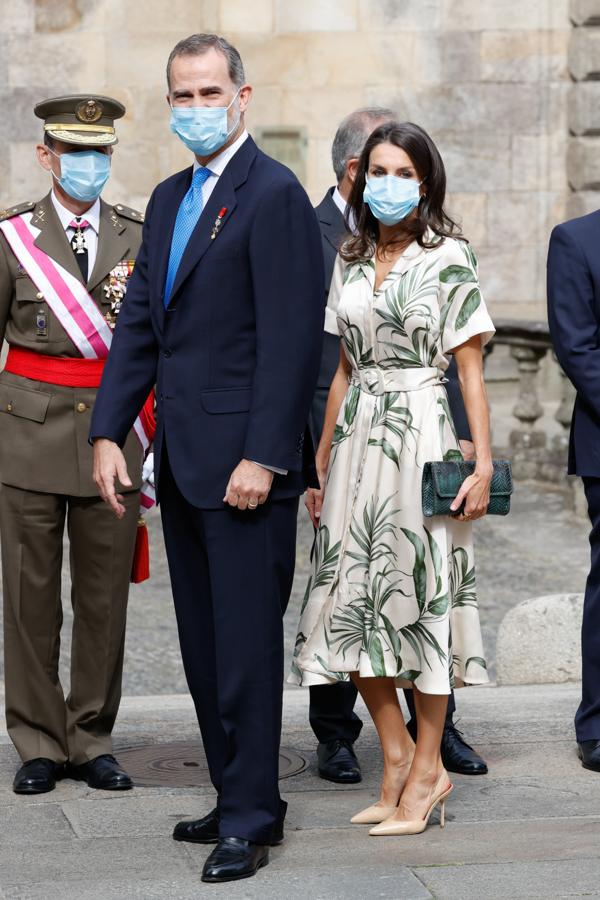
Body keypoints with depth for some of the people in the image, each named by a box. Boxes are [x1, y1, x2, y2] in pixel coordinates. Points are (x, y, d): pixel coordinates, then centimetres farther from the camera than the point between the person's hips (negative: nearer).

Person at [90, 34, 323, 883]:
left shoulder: (274, 194, -10)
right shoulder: (168, 199, 16)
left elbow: (292, 336, -15)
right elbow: (139, 323, 15)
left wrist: (263, 456, -19)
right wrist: (109, 431, 5)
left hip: (244, 460, -8)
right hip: (181, 461, 8)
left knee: (246, 643, -4)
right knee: (204, 644, 13)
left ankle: (251, 819, 4)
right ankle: (236, 797, 22)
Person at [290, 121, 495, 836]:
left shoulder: (448, 256, -2)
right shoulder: (350, 260, 13)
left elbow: (470, 367, -4)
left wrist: (483, 462, -11)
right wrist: (322, 462, 15)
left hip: (420, 434, -5)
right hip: (356, 436, 5)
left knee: (417, 590, -1)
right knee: (350, 601, 2)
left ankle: (425, 768, 10)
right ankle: (398, 757, 16)